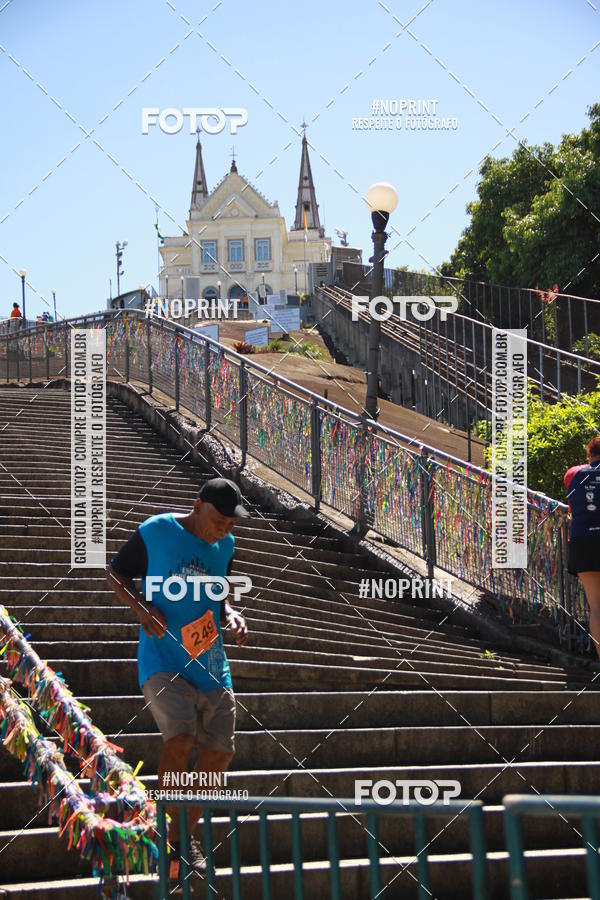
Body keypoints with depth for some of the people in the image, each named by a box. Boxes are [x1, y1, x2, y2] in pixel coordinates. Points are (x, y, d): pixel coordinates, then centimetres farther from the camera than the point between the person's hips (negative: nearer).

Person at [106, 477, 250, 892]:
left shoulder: (225, 545, 9)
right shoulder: (156, 531, -7)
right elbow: (115, 573, 3)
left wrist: (230, 615, 2)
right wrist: (143, 608, -13)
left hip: (210, 662, 6)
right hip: (163, 659, -6)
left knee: (220, 752, 3)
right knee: (180, 737, -24)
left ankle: (188, 832, 23)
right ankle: (174, 841, -10)